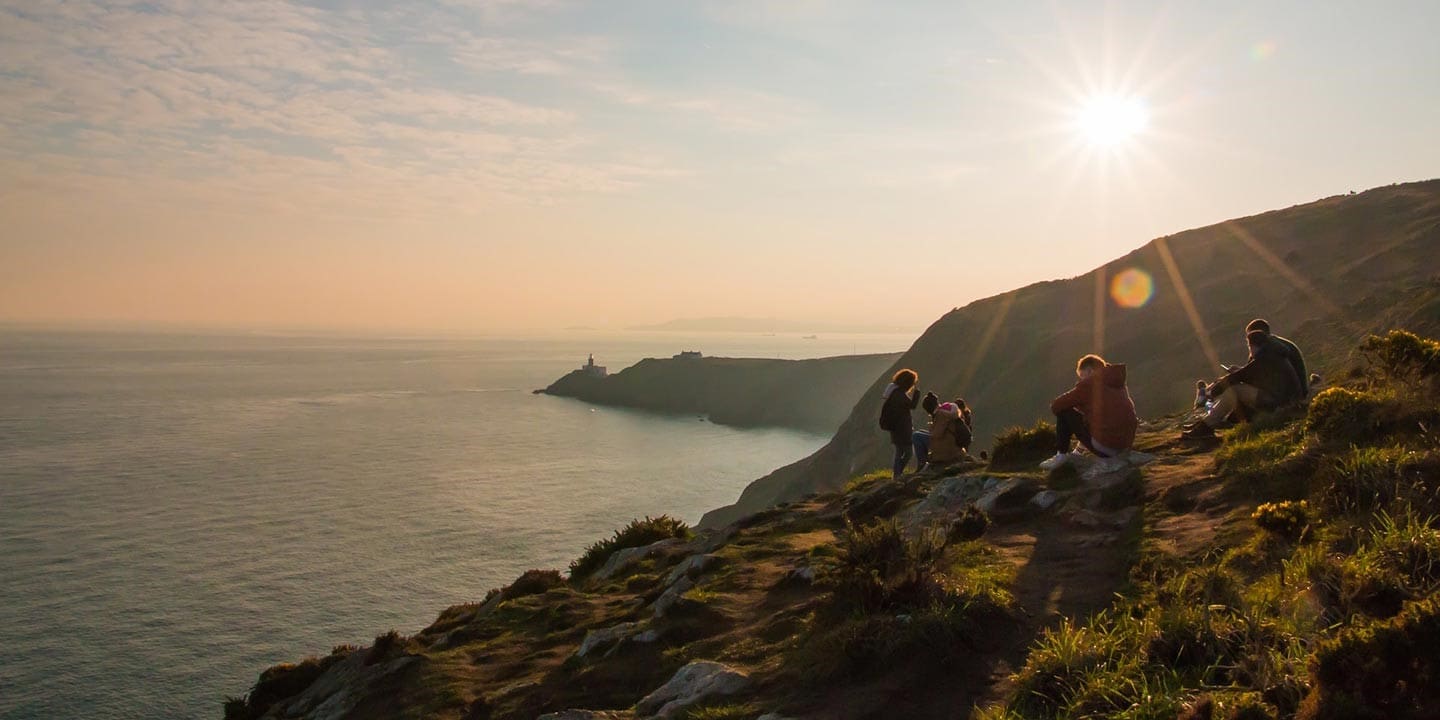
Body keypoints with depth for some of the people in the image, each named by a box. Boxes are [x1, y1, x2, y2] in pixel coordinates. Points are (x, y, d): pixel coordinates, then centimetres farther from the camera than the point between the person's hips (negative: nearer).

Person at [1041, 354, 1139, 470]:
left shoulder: (1089, 383, -3)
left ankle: (1061, 455, 7)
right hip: (1125, 446, 8)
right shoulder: (1120, 384, 17)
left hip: (1104, 447, -8)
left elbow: (1055, 406, 0)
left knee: (1064, 412, 5)